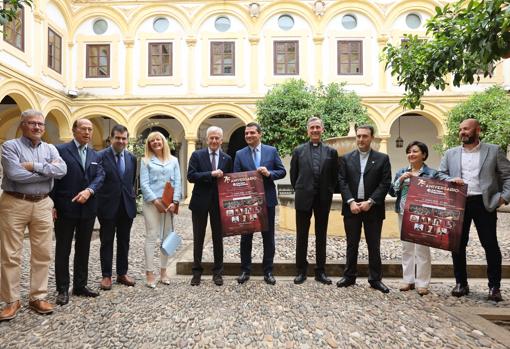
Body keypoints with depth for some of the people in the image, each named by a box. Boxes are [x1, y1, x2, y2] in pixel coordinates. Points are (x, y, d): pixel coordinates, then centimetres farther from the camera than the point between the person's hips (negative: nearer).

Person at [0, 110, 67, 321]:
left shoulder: (50, 149, 10)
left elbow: (62, 170, -8)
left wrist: (34, 166, -14)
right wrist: (48, 170, -10)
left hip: (42, 205, 4)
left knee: (42, 254, 7)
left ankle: (38, 297, 20)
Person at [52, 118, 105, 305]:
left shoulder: (95, 155, 12)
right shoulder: (60, 150, -3)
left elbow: (100, 176, 0)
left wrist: (89, 190, -19)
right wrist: (52, 205, -11)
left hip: (88, 209, 5)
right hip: (65, 208, -5)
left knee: (83, 249, 13)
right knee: (63, 250, 6)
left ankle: (80, 285, 25)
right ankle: (63, 289, 18)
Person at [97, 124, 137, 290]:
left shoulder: (132, 158, 7)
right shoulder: (101, 156, -7)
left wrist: (132, 198, 8)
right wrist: (97, 202, -8)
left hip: (127, 206, 4)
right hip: (108, 206, -4)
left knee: (124, 241, 13)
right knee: (106, 242, 9)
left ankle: (122, 273, 26)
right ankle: (106, 275, 21)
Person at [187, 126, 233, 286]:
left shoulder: (227, 159, 4)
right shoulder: (197, 155, -1)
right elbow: (191, 176, -13)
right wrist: (211, 174, -22)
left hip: (219, 203, 1)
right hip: (200, 202, -1)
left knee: (218, 238, 10)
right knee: (198, 239, 10)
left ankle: (218, 272, 23)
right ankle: (197, 272, 24)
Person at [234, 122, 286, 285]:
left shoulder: (272, 151, 2)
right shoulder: (240, 154, 2)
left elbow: (282, 171, 2)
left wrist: (269, 173, -17)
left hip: (267, 200, 0)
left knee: (268, 237, 8)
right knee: (246, 237, 9)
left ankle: (268, 271, 22)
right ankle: (245, 270, 24)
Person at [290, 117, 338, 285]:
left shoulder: (331, 152, 5)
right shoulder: (298, 150, 3)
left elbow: (334, 176, 9)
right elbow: (293, 175, 6)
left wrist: (329, 193, 4)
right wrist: (299, 191, 4)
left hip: (323, 199, 1)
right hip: (304, 198, -1)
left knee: (321, 236, 10)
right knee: (301, 236, 6)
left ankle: (320, 271, 21)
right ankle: (301, 270, 18)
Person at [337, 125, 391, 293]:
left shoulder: (382, 158, 4)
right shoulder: (346, 158, 7)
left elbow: (385, 183, -4)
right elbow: (342, 182, 0)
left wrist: (370, 202, -14)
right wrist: (351, 202, -12)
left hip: (373, 208, -1)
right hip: (352, 206, 1)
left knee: (374, 245, 8)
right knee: (351, 244, 9)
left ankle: (375, 279, 20)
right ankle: (349, 276, 21)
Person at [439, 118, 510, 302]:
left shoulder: (494, 150, 6)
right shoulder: (450, 153, 11)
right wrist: (450, 180, -11)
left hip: (485, 204, -2)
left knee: (491, 245, 2)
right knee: (458, 245, 6)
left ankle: (494, 286, 17)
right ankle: (461, 283, 20)